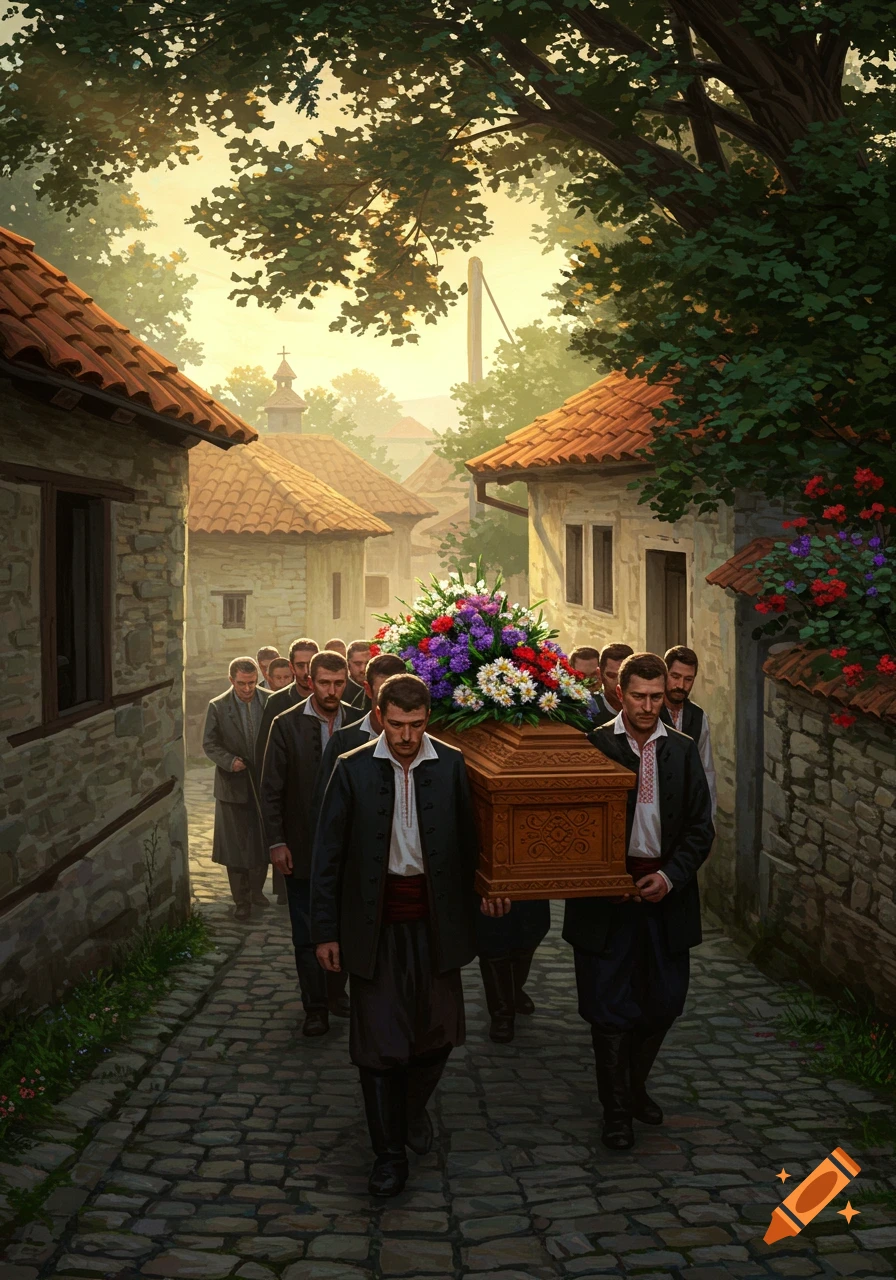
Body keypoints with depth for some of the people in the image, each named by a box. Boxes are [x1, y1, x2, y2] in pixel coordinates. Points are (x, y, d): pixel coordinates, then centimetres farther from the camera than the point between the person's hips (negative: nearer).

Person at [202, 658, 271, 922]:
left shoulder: (270, 702, -4)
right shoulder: (218, 707, -7)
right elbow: (209, 744, -2)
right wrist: (229, 761, -18)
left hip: (265, 783, 2)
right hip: (234, 785, -2)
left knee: (263, 841, 12)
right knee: (236, 846, 5)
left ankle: (257, 890, 31)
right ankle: (241, 900, 15)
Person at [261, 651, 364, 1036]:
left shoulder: (358, 723, -1)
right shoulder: (286, 725, -6)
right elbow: (271, 789, -4)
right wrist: (276, 842, -9)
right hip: (303, 846, -2)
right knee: (308, 932, 4)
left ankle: (336, 991, 30)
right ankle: (315, 1007, 14)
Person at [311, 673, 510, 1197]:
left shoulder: (452, 766, -2)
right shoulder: (354, 770, -4)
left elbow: (471, 839, 6)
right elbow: (329, 855, -1)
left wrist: (485, 891, -10)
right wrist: (326, 930, -2)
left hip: (436, 921, 1)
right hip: (376, 923, -1)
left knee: (436, 1031, 10)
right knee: (380, 1040, 1)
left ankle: (414, 1106, 39)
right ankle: (389, 1151, 14)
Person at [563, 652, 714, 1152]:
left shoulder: (683, 750, 4)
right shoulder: (593, 746, -5)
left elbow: (701, 826, 3)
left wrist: (671, 877, -9)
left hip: (667, 891, 3)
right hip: (607, 894, -3)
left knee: (664, 1002, 11)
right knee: (611, 1005, 3)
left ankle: (636, 1085, 35)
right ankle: (616, 1109, 19)